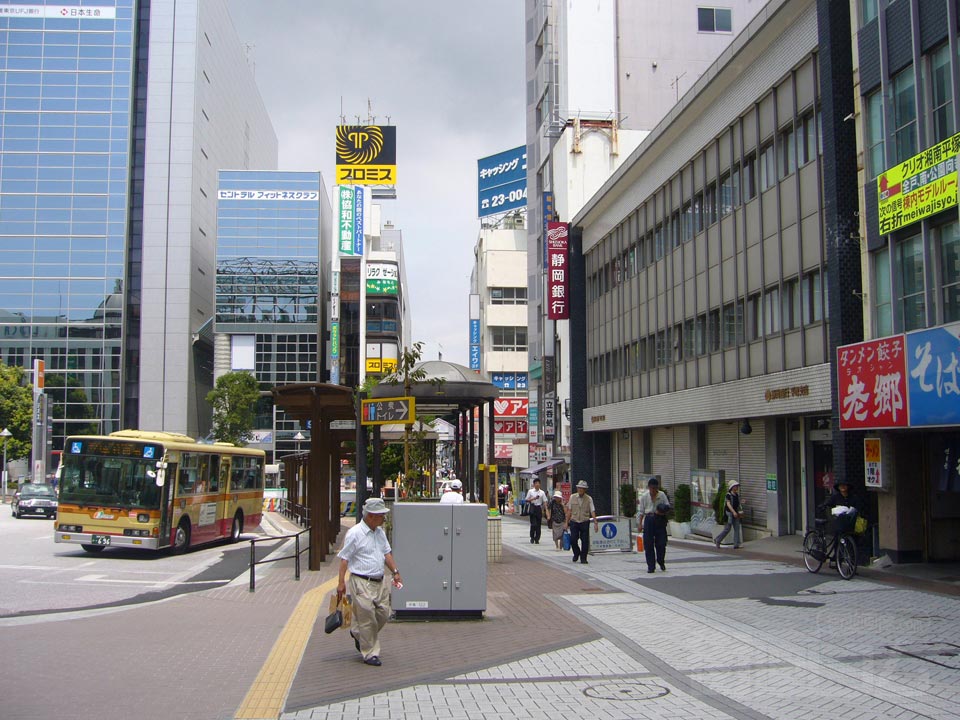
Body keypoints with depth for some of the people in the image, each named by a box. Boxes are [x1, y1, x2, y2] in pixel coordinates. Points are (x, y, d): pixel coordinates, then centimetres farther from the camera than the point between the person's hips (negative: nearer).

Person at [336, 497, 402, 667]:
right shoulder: (354, 533, -13)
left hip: (380, 582, 8)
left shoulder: (380, 532, 10)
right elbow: (344, 558, -11)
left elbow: (387, 553, 20)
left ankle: (357, 633, 33)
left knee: (383, 614, 9)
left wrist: (395, 572, 12)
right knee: (367, 618, -2)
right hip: (362, 583, -8)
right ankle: (370, 654, 11)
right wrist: (341, 582, -13)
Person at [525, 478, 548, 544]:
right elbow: (527, 500, 3)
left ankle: (537, 539, 12)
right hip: (532, 507, -2)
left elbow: (545, 501, 3)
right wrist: (533, 498, -13)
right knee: (533, 524, -8)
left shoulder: (542, 492, 6)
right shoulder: (530, 491, 3)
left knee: (538, 524, 3)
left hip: (539, 508, 2)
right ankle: (532, 538, 7)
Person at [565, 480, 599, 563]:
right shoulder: (572, 497, 5)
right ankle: (576, 554, 21)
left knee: (585, 541, -1)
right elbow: (569, 510, 9)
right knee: (573, 540, -7)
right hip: (574, 522, 1)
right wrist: (566, 522, 7)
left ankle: (583, 558, 13)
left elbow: (592, 511, -2)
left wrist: (595, 523, -9)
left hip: (584, 522, -1)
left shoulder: (589, 499, 1)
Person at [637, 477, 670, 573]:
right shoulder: (644, 496, 3)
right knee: (648, 544, -1)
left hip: (660, 519, 0)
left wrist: (662, 512, -16)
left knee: (661, 543, 1)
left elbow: (668, 507, 5)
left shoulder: (662, 495, 2)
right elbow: (641, 511, 7)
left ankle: (661, 562, 25)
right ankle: (651, 566, 6)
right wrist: (640, 523, 1)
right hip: (649, 519, 0)